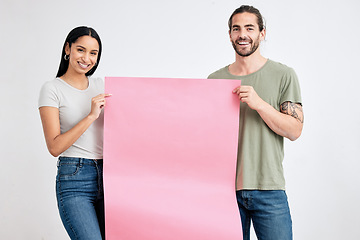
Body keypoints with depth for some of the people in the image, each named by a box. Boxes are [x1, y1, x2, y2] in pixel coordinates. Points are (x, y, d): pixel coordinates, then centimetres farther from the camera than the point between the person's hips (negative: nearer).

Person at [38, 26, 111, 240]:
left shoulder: (100, 85, 14)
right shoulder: (52, 89, -2)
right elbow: (55, 147, -11)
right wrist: (91, 116, -17)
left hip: (108, 175, 6)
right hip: (74, 180, -5)